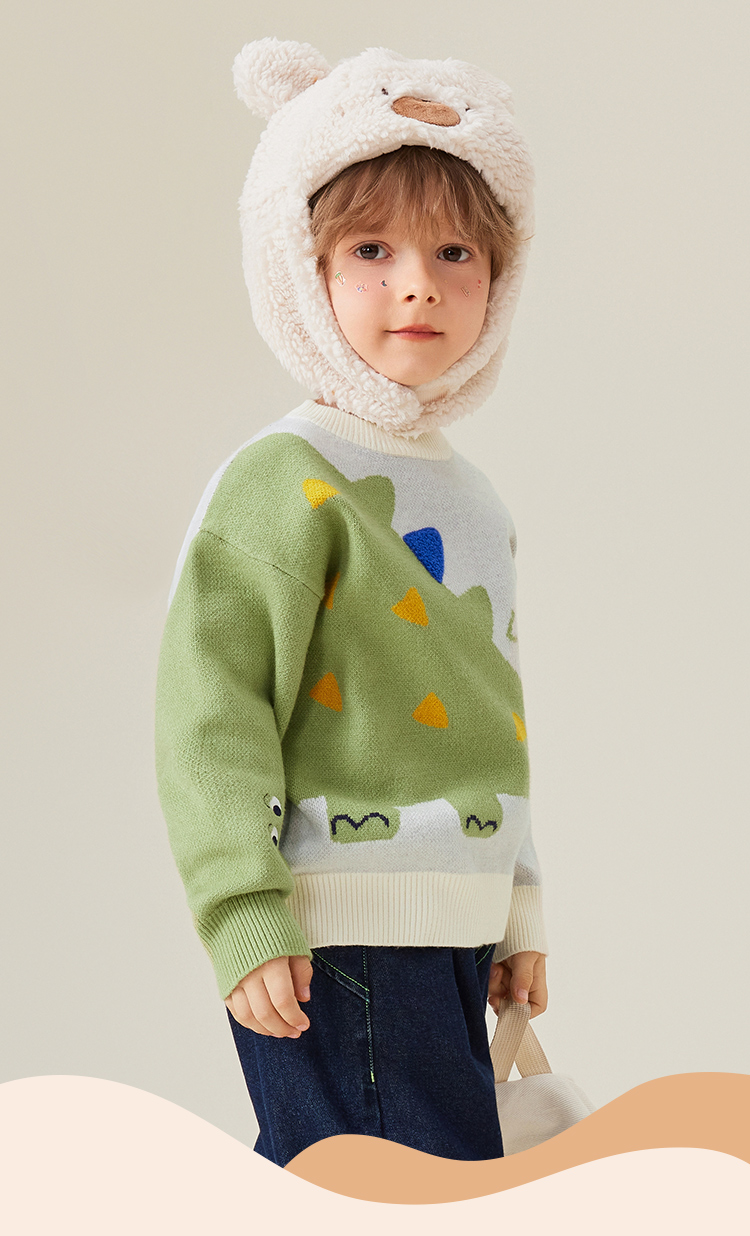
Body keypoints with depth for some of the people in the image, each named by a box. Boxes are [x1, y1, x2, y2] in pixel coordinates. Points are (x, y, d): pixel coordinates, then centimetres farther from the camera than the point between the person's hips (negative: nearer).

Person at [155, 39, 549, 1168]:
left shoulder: (477, 502, 16)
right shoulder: (284, 481, -9)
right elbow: (211, 709, -14)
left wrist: (516, 912, 24)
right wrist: (244, 915, -20)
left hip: (452, 934, 8)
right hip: (338, 943, -8)